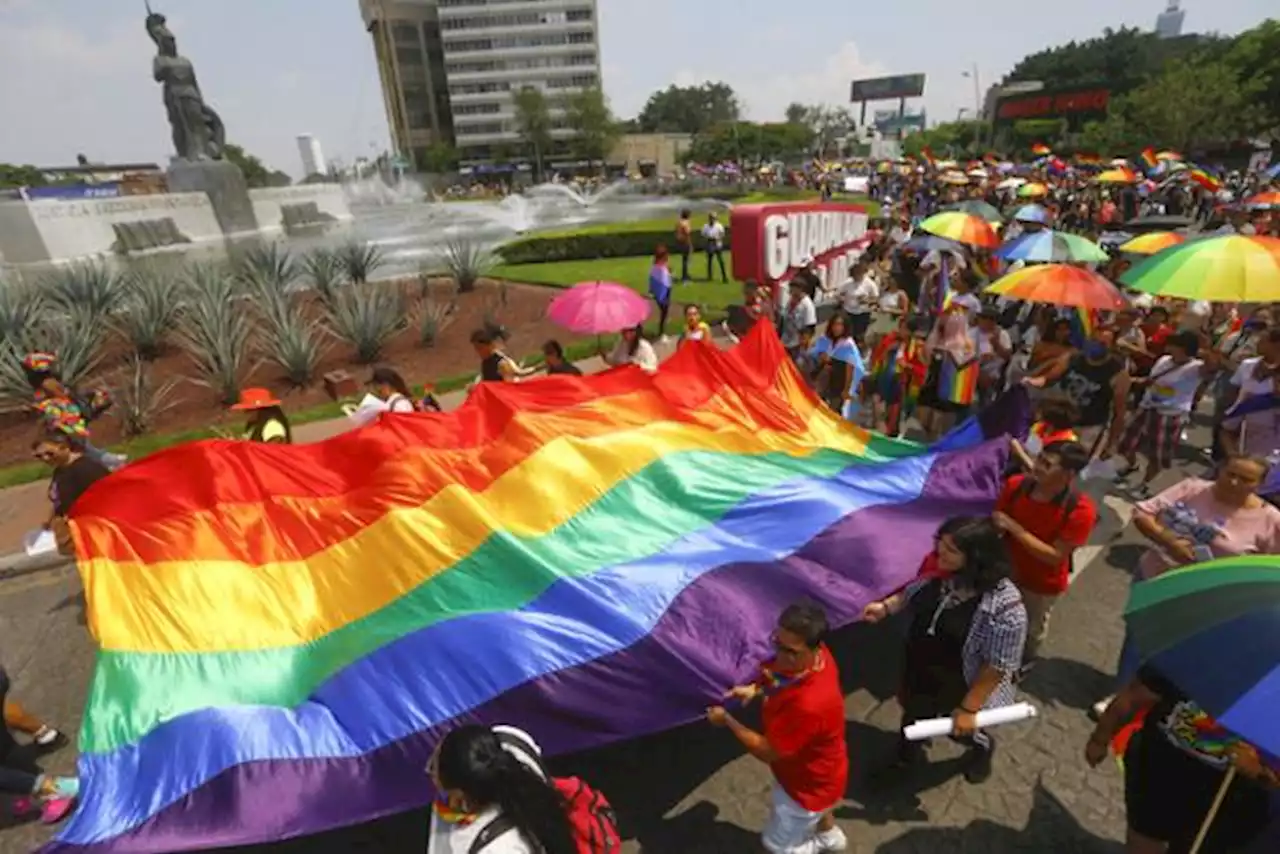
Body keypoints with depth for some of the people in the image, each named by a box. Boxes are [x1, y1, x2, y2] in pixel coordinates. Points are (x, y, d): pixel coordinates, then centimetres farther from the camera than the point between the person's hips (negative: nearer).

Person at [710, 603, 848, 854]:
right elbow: (777, 677, 2)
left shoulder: (809, 704, -47)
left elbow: (768, 751, -31)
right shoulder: (815, 656, -23)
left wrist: (726, 720, -20)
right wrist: (756, 689, -15)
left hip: (811, 782, -8)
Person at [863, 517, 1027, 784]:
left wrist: (969, 707, -18)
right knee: (913, 717, 29)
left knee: (958, 730, 27)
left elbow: (998, 666, -25)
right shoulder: (939, 570, -19)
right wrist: (886, 606, -13)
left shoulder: (1004, 607, -35)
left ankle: (983, 747, 62)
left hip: (958, 686, -4)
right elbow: (915, 593, 4)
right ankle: (906, 755, 59)